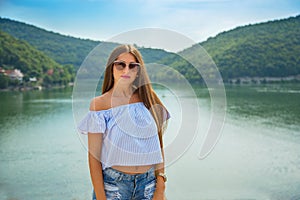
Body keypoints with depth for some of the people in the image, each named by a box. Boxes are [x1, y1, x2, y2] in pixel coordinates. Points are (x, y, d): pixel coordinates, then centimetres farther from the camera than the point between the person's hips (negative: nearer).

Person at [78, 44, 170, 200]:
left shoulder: (148, 99, 3)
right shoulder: (99, 104, -6)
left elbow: (158, 145, 4)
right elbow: (94, 156, -7)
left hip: (149, 182, 3)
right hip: (113, 183, -2)